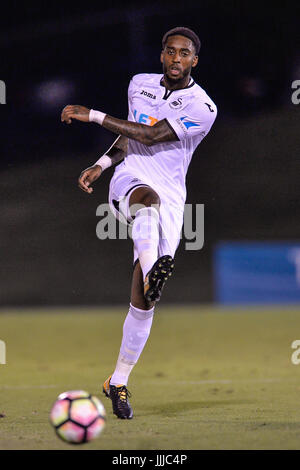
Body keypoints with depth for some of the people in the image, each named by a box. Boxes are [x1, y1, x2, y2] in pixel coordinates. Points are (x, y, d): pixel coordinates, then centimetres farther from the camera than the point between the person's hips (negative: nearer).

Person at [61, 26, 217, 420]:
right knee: (148, 200, -40)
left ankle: (118, 382, 8)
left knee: (143, 300, -6)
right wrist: (101, 165, 14)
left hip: (171, 198, -1)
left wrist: (92, 116, -10)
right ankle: (153, 272, -71)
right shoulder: (140, 84, 11)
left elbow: (150, 135, -13)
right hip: (129, 180, 1)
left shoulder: (202, 108, -6)